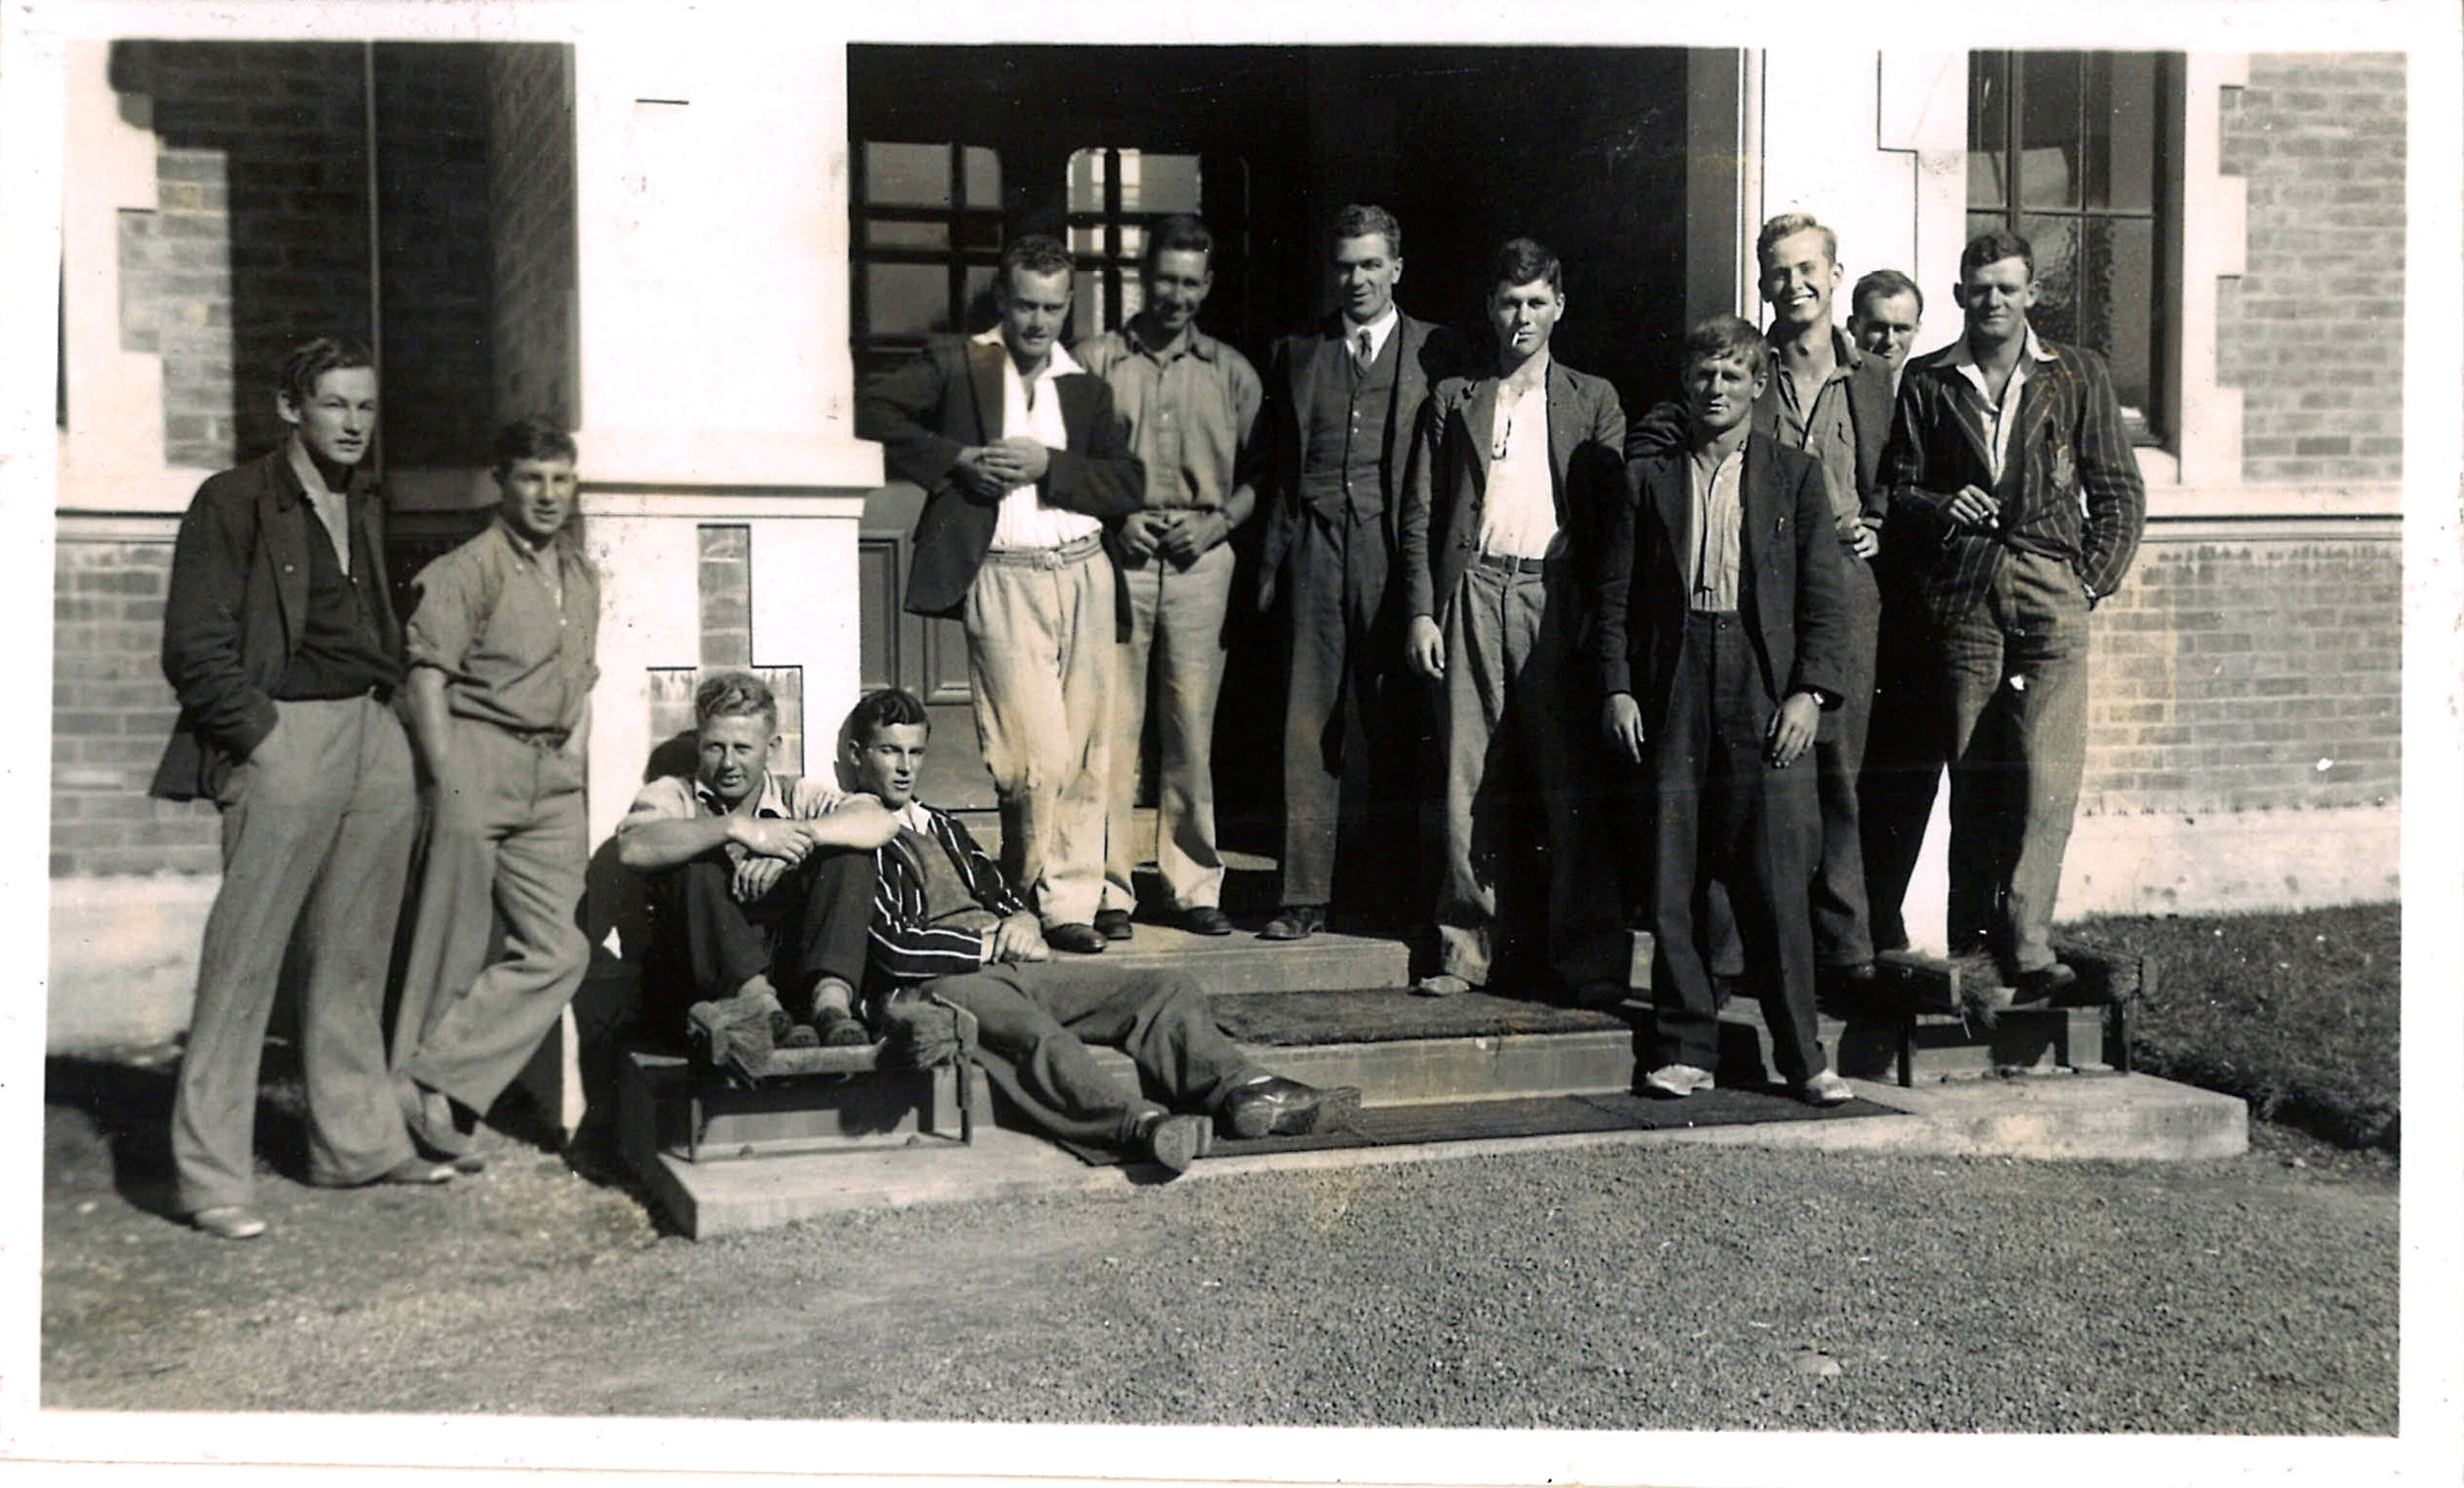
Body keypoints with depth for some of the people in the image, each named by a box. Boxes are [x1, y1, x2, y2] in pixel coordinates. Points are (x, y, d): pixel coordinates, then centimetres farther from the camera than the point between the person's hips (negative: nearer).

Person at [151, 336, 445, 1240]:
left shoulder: (367, 513, 18)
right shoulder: (235, 503, -3)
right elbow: (194, 648, -7)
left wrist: (389, 719, 10)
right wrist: (260, 738, -11)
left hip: (376, 739, 7)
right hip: (285, 741, -7)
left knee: (353, 962, 12)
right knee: (243, 962, -6)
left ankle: (358, 1142, 21)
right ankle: (211, 1176, -1)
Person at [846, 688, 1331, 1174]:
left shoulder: (943, 828, 31)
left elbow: (1005, 899, 30)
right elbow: (897, 950, -9)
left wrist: (1022, 924, 4)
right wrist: (997, 944, -4)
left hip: (1008, 969, 8)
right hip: (931, 986, -8)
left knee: (1168, 988, -9)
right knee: (1029, 1031, -42)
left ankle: (1237, 1089, -33)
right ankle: (1138, 1124, -63)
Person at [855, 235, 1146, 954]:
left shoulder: (1086, 386, 15)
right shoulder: (957, 365, 5)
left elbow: (1129, 483, 6)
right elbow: (871, 409, -6)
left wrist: (1048, 465, -9)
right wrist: (961, 458, -12)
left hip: (1084, 574, 4)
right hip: (1004, 579, -4)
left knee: (1087, 756, 4)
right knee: (1041, 756, -10)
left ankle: (1071, 904, 14)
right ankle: (1020, 890, 11)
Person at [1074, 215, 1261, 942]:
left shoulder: (1231, 372, 14)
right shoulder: (1095, 362, 9)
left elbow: (1259, 474, 14)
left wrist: (1220, 520, -3)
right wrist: (1113, 516, -6)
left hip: (1200, 560, 1)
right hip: (1115, 557, -1)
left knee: (1192, 726, 2)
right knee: (1112, 724, -4)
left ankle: (1193, 885, 9)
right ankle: (1110, 888, 1)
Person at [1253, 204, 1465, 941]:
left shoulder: (1433, 353, 8)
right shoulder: (1298, 353, 16)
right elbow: (1278, 470, 15)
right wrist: (1270, 564, 8)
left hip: (1396, 549, -2)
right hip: (1317, 548, 2)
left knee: (1388, 724, 1)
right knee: (1309, 720, -2)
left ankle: (1382, 884, 11)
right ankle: (1306, 892, 1)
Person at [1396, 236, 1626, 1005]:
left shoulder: (1591, 399, 12)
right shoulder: (1453, 400, 14)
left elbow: (1616, 514, 7)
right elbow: (1420, 516, 11)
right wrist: (1422, 611, 1)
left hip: (1557, 596, -1)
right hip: (1472, 594, 1)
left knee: (1572, 782, -4)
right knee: (1469, 780, 1)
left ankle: (1588, 957, 1)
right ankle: (1467, 948, 8)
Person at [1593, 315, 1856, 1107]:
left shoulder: (1796, 475, 10)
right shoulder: (1648, 477, 13)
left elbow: (1825, 594, 5)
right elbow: (1615, 594, 11)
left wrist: (1810, 691, -6)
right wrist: (1617, 687, -1)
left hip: (1765, 694, -1)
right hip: (1674, 696, 1)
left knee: (1777, 883, -5)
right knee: (1672, 883, 2)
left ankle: (1800, 1054, 4)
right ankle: (1684, 1049, 11)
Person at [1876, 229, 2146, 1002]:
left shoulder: (2078, 376, 12)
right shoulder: (1927, 382, 13)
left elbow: (2120, 493, 12)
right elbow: (1898, 489, 14)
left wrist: (2091, 581, 2)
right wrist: (1944, 508, -6)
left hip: (2051, 594, -1)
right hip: (1962, 596, 1)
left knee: (2048, 778, -13)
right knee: (1972, 774, 1)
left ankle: (2028, 945, -16)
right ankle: (1972, 940, 6)